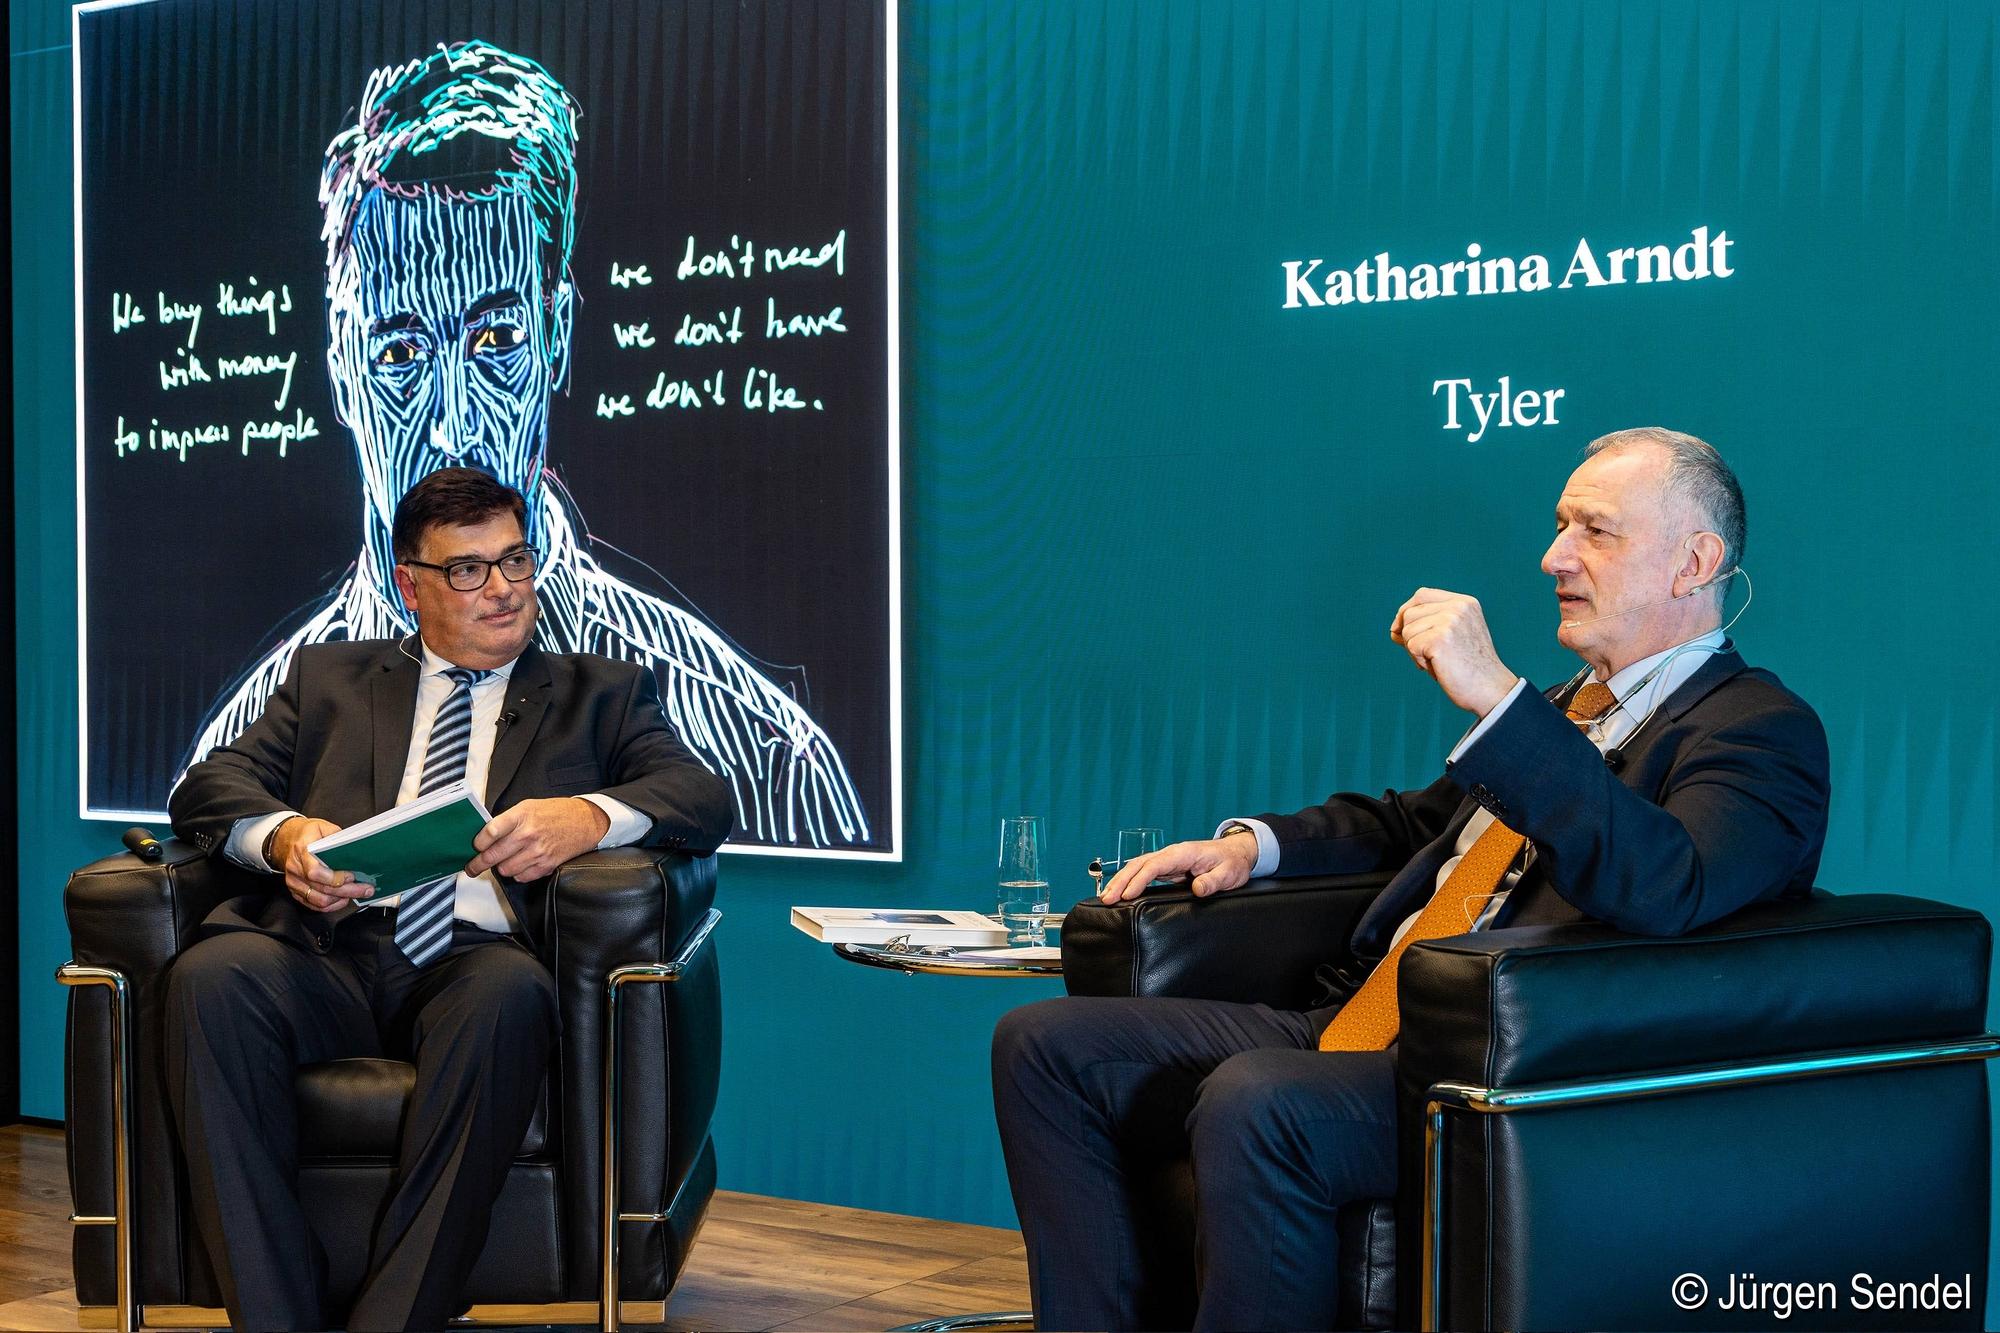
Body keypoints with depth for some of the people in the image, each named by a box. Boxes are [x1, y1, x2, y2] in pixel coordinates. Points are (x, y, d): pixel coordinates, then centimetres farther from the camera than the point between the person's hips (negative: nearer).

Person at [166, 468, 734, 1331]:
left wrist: (587, 816, -14)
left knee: (509, 993, -37)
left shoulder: (600, 694, 24)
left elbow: (706, 800, 8)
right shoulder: (329, 677, 28)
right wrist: (283, 833, -9)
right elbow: (210, 787, 15)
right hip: (333, 957, 2)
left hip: (478, 962, -1)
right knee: (208, 976, -31)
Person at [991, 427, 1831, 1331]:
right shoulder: (1566, 710, 23)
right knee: (1046, 1047, 0)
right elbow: (1413, 820, 39)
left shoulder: (1763, 729, -4)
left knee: (1255, 1102, -37)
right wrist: (1254, 843, 20)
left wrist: (1494, 696, -27)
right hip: (1358, 1029, 9)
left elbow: (1665, 892, -25)